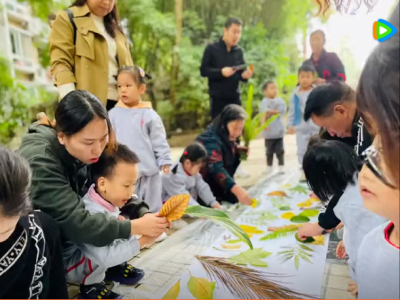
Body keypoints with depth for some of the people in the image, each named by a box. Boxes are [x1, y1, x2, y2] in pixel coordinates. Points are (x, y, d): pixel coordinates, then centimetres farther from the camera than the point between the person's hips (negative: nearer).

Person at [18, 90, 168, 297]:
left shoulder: (87, 151, -13)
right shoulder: (40, 165, -34)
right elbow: (77, 224, -39)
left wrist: (144, 214, -28)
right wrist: (136, 227, -37)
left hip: (63, 231, 7)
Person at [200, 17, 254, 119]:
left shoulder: (239, 51, 8)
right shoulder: (212, 49, -3)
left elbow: (241, 72, 11)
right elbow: (203, 70, -8)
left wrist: (245, 75, -13)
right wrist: (221, 72, -22)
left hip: (235, 98, 4)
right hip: (218, 98, -4)